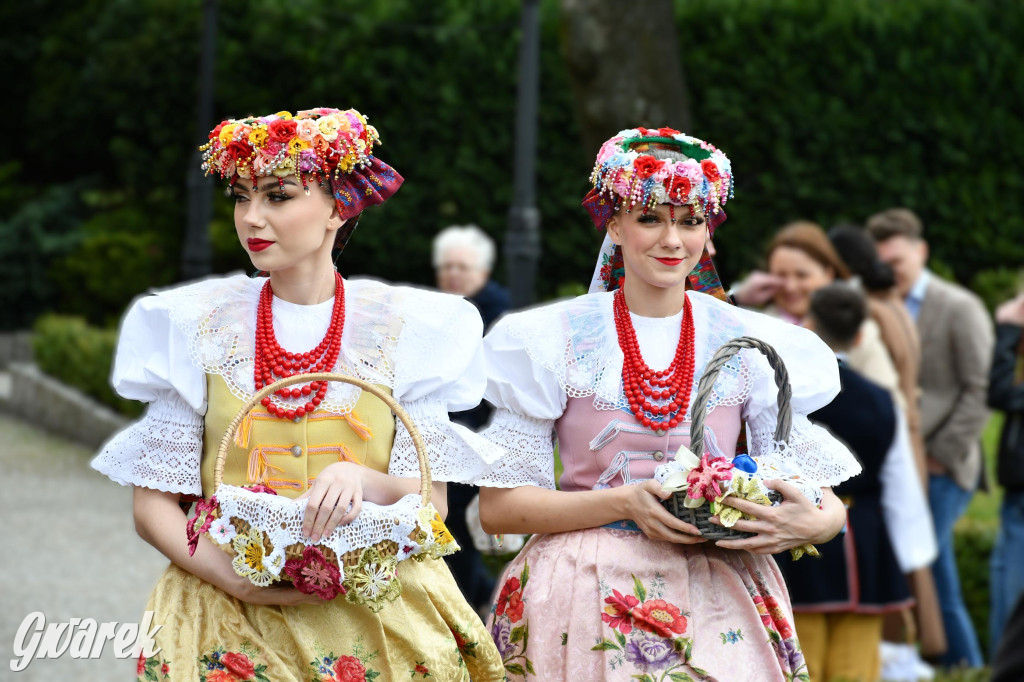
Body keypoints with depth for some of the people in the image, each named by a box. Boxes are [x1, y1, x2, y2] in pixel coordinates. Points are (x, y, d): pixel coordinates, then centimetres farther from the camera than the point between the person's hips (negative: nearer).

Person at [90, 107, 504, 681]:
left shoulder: (403, 327, 3)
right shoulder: (196, 324, 4)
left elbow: (431, 503, 0)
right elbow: (155, 502, 2)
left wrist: (363, 480, -21)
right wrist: (233, 577, -15)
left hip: (376, 608, 0)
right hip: (228, 615, 0)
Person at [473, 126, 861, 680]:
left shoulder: (748, 345, 6)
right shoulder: (556, 339, 1)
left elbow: (825, 503, 6)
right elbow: (498, 507, -2)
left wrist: (816, 523, -18)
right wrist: (624, 503, -15)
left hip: (719, 599, 2)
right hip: (590, 606, -1)